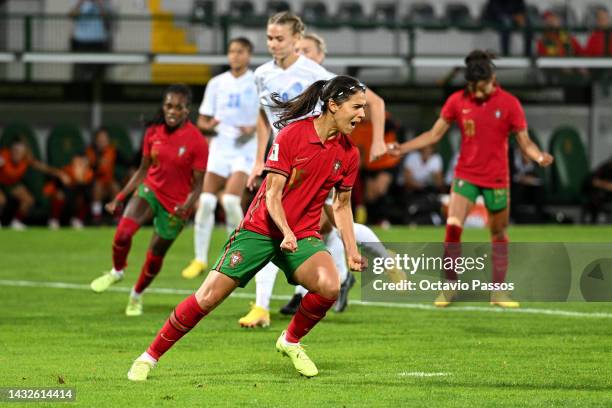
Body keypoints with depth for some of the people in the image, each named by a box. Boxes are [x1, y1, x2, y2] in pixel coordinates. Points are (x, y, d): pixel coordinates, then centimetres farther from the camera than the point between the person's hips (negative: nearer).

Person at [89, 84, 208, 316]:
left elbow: (198, 184, -12)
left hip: (175, 205, -2)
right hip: (150, 190, 3)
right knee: (123, 233, -23)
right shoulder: (153, 132, -2)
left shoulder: (197, 142, -15)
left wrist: (187, 206, -30)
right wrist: (121, 197, 7)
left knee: (155, 256, 6)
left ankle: (137, 296, 34)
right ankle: (117, 271, 7)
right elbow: (143, 170, 10)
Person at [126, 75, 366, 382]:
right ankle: (150, 357, 6)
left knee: (330, 286, -26)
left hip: (303, 235, 4)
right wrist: (286, 232, -30)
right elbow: (272, 194, -15)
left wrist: (351, 251, 4)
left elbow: (342, 205, 13)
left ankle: (291, 341, 3)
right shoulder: (291, 135, -14)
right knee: (209, 296, -11)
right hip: (261, 228, -4)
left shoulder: (348, 154, 1)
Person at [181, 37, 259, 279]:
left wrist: (254, 128, -17)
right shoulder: (217, 84, 11)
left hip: (245, 148, -4)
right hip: (220, 147, 4)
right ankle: (200, 259, 2)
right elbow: (202, 121, 13)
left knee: (231, 200, -20)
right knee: (206, 201, -8)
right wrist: (208, 126, -10)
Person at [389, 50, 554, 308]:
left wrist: (539, 157, -24)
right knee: (453, 226, -16)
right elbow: (434, 134, 6)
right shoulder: (457, 101, -2)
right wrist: (403, 148, -4)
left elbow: (525, 142, -3)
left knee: (499, 234, 7)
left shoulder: (509, 104, -6)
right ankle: (450, 287, -4)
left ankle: (498, 291, 18)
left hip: (497, 180, 0)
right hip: (466, 176, 0)